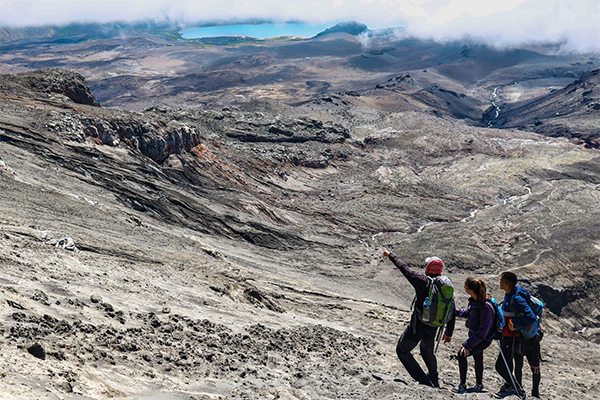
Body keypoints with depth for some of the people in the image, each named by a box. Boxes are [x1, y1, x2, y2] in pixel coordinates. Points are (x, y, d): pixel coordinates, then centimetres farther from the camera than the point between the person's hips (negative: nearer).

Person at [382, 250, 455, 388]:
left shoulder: (422, 281, -15)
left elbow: (404, 268, -4)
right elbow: (452, 311, 6)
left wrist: (390, 255, 13)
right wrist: (449, 333, 16)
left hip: (418, 325, -6)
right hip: (433, 327, 6)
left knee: (402, 350, 9)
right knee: (427, 350, 32)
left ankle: (423, 380, 0)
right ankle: (434, 380, 46)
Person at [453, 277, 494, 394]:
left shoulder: (485, 307, -31)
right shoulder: (474, 301, -5)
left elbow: (483, 331, -31)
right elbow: (468, 313, 18)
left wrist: (468, 344, -34)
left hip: (484, 339, -9)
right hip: (475, 335, 9)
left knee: (462, 354, -21)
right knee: (477, 359, 24)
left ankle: (462, 385, -10)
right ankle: (479, 385, 45)